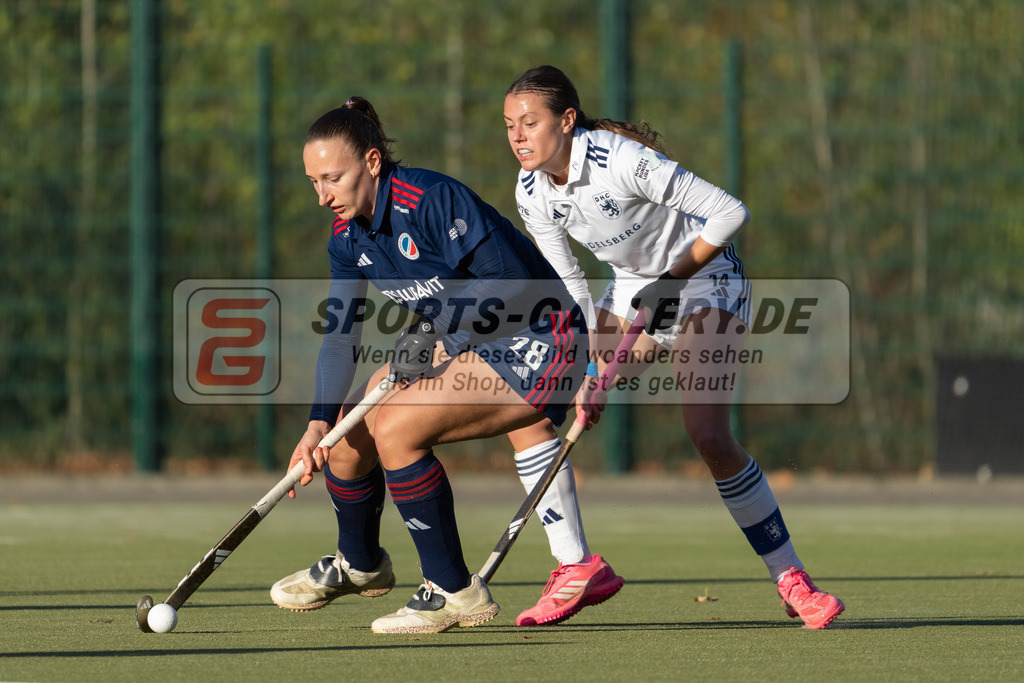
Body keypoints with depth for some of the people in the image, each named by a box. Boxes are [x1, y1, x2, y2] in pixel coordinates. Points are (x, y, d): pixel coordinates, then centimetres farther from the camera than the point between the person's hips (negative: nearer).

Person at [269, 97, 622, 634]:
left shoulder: (431, 199, -25)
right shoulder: (347, 236, 0)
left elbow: (509, 279, -27)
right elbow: (340, 336, -3)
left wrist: (436, 329, -36)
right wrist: (320, 423, -16)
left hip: (536, 346, -9)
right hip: (457, 343, 9)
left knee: (396, 427, -23)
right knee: (350, 430, 4)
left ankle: (454, 592, -12)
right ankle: (359, 564, 34)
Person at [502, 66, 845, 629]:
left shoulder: (623, 161, -28)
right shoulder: (532, 193, -8)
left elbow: (730, 213, -25)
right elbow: (569, 286, 1)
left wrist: (672, 280, -20)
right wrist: (601, 360, -11)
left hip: (705, 281, -7)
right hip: (633, 291, 7)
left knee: (708, 435, -23)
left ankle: (791, 581, -11)